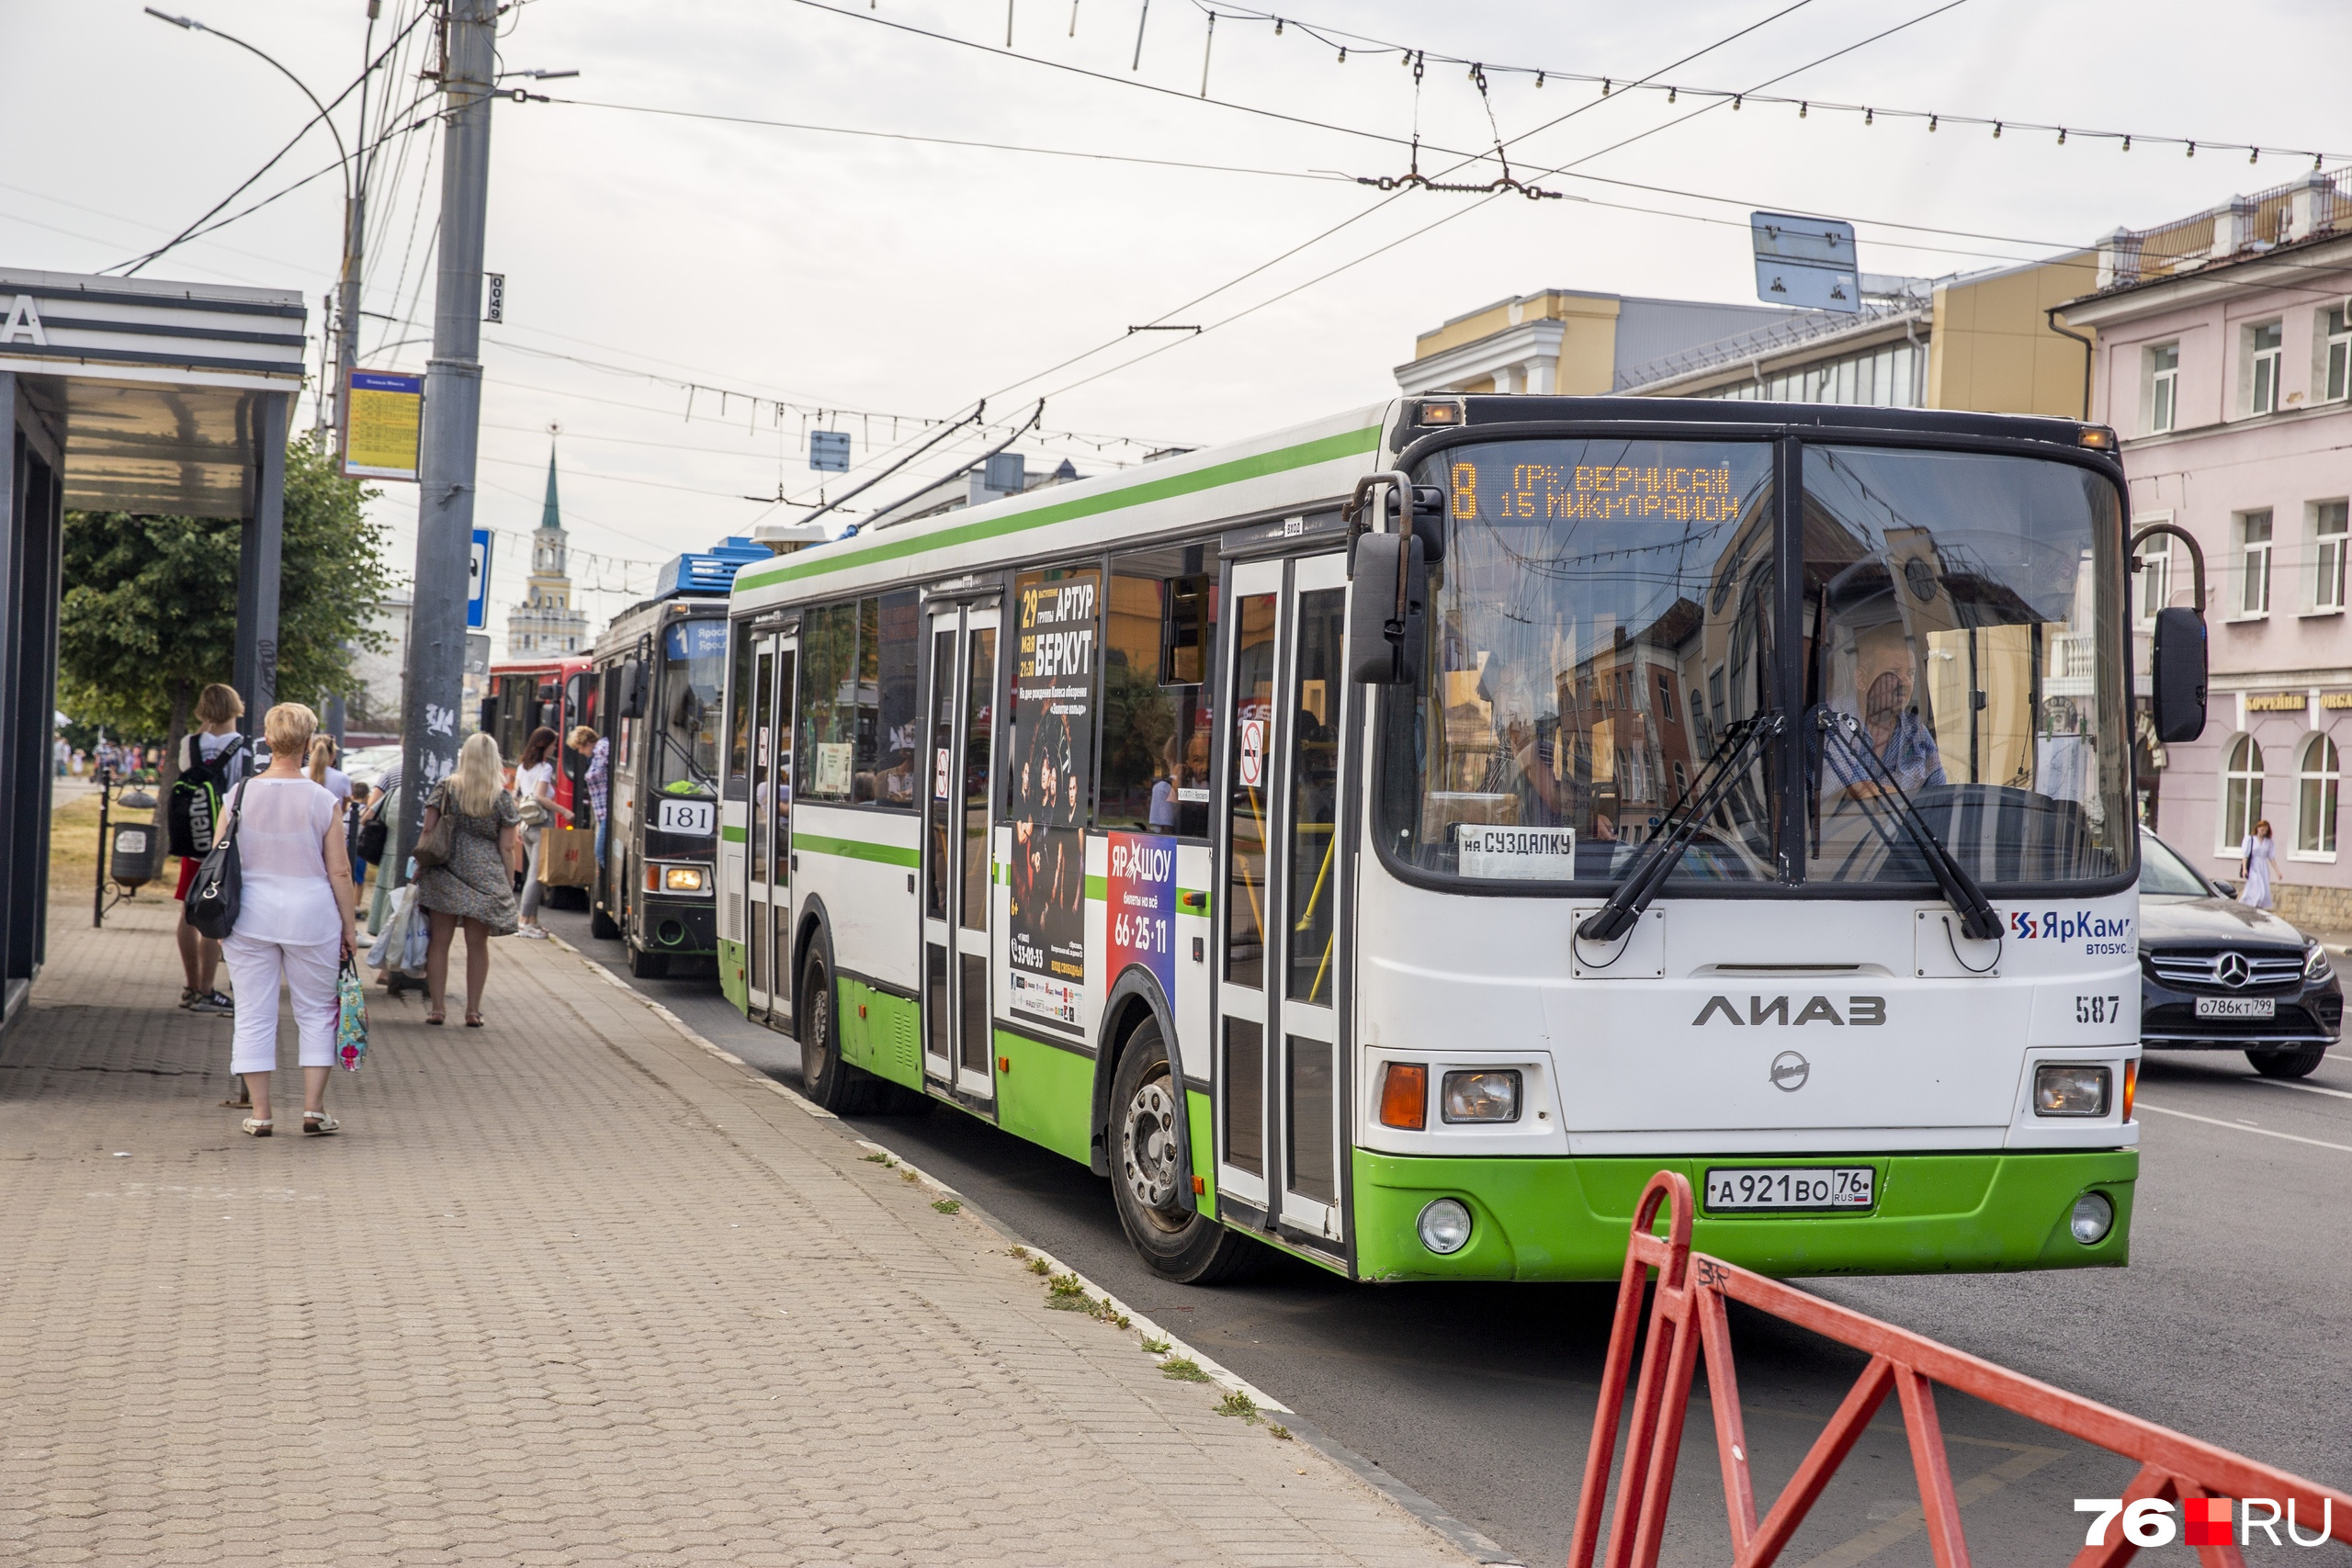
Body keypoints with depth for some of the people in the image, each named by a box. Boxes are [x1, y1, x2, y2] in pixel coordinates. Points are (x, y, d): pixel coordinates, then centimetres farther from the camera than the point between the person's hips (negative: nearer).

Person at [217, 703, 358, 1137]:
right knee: (316, 1012, 11)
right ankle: (314, 1109, 8)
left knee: (254, 1015, 7)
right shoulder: (322, 801, -8)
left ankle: (260, 1113, 9)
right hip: (310, 916, -1)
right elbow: (339, 871, -5)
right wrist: (349, 927, 4)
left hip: (250, 915, 1)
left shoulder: (239, 795, -3)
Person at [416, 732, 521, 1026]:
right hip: (486, 877, 0)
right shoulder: (503, 798, -1)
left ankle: (437, 1006, 6)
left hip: (445, 873, 0)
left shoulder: (447, 788, 0)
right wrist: (509, 883, 8)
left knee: (440, 940, 6)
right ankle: (473, 1010, 10)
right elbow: (507, 848, -1)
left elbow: (427, 830, 1)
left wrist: (420, 866, 11)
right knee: (477, 944, 7)